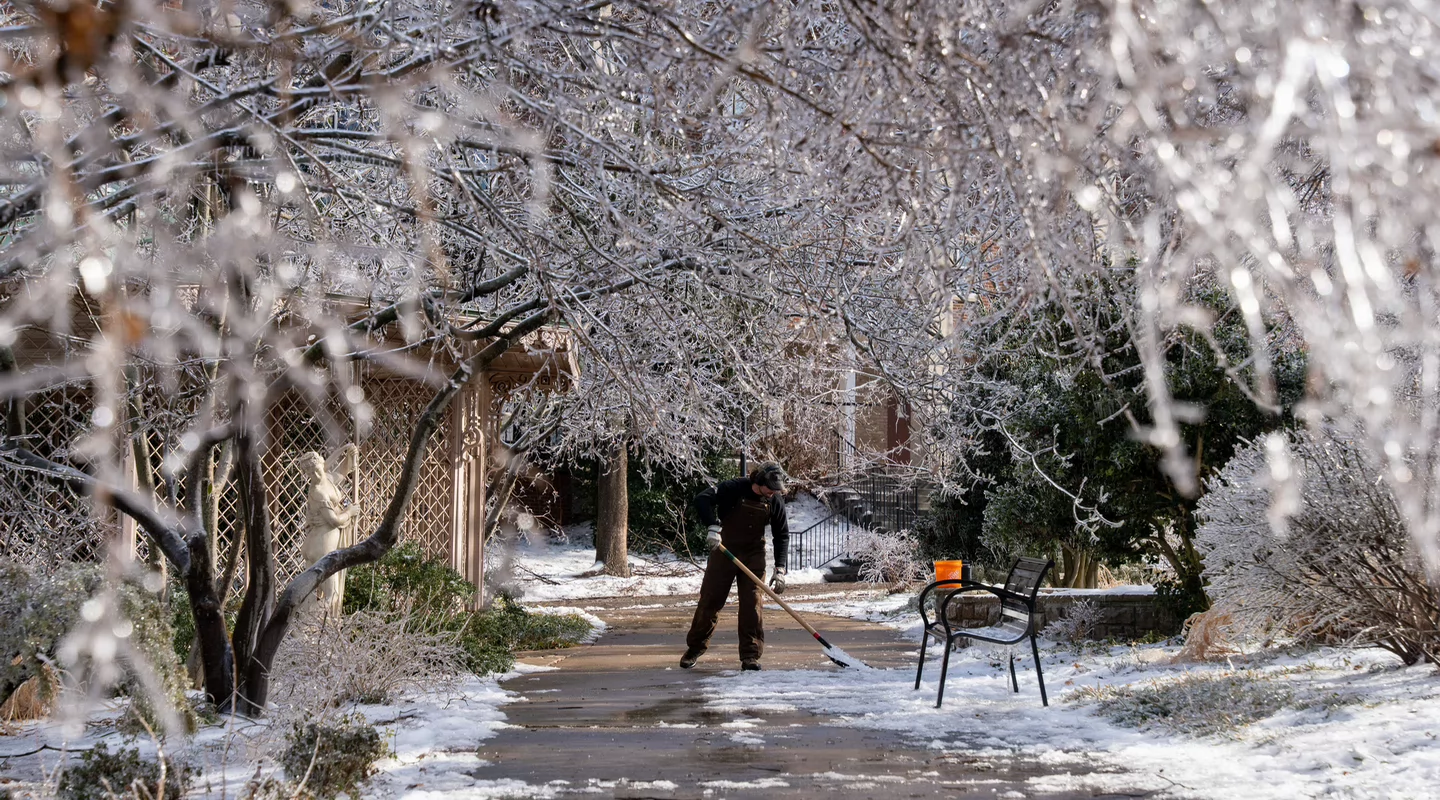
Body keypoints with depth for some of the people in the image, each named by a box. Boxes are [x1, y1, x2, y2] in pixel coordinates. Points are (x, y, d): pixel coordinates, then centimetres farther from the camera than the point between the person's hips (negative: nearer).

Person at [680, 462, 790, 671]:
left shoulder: (775, 501, -6)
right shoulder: (734, 488, -18)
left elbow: (782, 535, 0)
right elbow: (702, 499, -26)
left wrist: (780, 569, -8)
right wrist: (712, 526, -39)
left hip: (753, 556, 2)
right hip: (724, 550, -2)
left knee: (752, 604, -6)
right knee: (710, 599, 3)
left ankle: (750, 656, -2)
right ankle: (694, 648, 20)